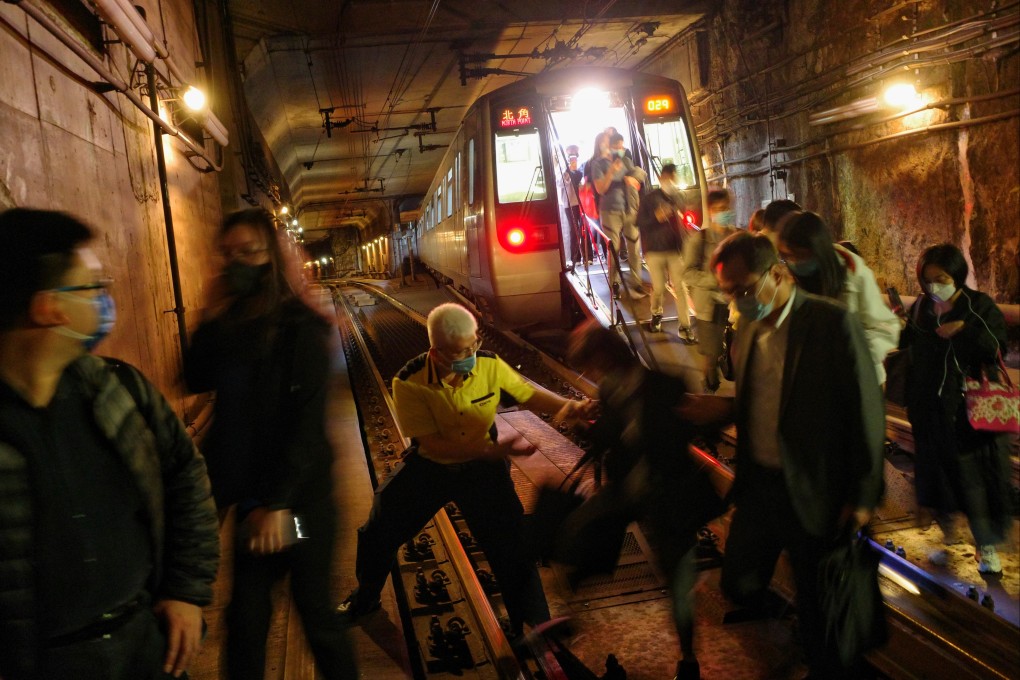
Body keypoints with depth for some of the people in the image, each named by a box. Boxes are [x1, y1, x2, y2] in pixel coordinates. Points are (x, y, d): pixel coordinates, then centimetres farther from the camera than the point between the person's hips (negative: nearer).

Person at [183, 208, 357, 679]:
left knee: (314, 609, 8)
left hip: (299, 495, -5)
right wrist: (211, 318, -11)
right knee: (246, 614, 13)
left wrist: (279, 502, -19)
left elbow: (308, 421, -17)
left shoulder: (301, 327, -13)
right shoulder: (232, 322, 6)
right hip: (250, 492, 5)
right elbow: (197, 380, -1)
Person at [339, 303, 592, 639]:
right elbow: (432, 445, -29)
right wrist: (493, 450, -38)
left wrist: (566, 406, -27)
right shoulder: (410, 383, -28)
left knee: (509, 542, -1)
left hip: (482, 466, 0)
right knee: (380, 532, 14)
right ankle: (365, 597, 46)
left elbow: (529, 393, -7)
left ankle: (531, 627, 22)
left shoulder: (490, 365, -22)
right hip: (428, 465, 0)